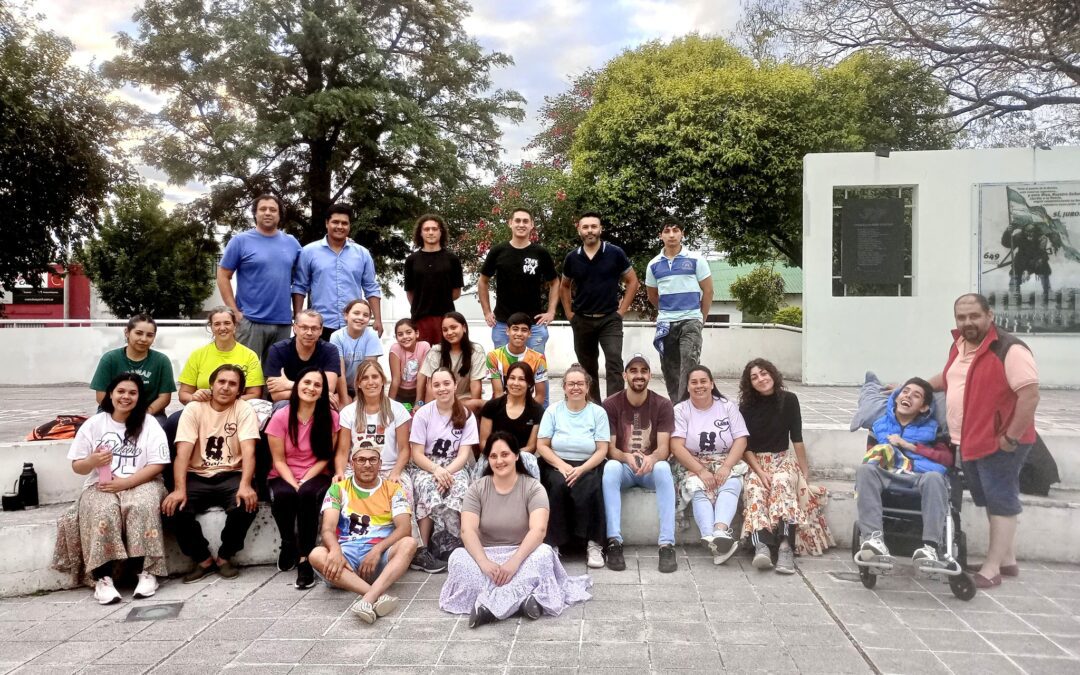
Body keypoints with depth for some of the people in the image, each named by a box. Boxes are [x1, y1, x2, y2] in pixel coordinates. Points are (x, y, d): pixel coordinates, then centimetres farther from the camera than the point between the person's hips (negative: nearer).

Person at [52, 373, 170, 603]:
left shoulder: (149, 423, 3)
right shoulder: (93, 424, 8)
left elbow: (157, 465, -4)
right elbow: (77, 467, 9)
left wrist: (125, 482, -16)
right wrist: (92, 461, -15)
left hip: (141, 483, -1)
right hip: (100, 486, 1)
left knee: (142, 507, -34)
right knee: (102, 512, -32)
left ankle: (146, 571, -27)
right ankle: (102, 577, -30)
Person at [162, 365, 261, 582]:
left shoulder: (244, 409, -2)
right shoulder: (194, 408, 0)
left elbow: (248, 450, -15)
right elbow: (183, 452, -11)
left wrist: (245, 485, -32)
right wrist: (179, 489, -26)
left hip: (231, 476, -1)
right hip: (198, 477, 1)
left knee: (247, 504, -31)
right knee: (174, 507, -26)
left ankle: (224, 558, -3)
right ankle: (203, 560, -2)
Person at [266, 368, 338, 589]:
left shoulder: (330, 417, -5)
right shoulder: (281, 417, -6)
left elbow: (325, 458, -3)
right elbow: (279, 460, -5)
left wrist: (304, 482, -16)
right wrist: (294, 484, -19)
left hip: (315, 476, 0)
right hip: (283, 477, 0)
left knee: (309, 494, -35)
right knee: (284, 495, -34)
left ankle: (304, 559, -26)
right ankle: (288, 544, -5)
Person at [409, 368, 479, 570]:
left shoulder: (467, 416, 1)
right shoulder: (423, 414, -2)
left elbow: (464, 454, -5)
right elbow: (417, 454, -5)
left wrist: (446, 472, -24)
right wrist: (436, 470, -24)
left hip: (454, 467, 1)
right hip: (425, 467, -1)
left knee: (458, 490, -34)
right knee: (430, 490, -35)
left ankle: (453, 546, -22)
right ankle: (423, 550, -26)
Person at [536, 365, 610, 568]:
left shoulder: (598, 413, 4)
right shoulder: (553, 411, 6)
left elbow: (602, 450, -2)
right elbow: (541, 445, 1)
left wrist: (581, 469, -18)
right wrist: (561, 466, -15)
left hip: (587, 467, 0)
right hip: (557, 465, 0)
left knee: (589, 487, -32)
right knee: (558, 485, -32)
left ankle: (593, 544, -23)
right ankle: (553, 542, -24)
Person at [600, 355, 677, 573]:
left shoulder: (663, 405, -4)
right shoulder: (611, 404, -5)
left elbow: (663, 448, -13)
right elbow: (609, 448, -10)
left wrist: (651, 458, -38)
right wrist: (627, 457, -33)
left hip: (651, 467, 0)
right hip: (622, 466, 0)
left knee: (663, 468, -35)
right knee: (610, 467, -35)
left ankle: (667, 545, -36)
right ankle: (614, 542, -36)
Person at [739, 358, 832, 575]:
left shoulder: (789, 400, 0)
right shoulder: (746, 406, 0)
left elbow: (797, 438, 1)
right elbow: (745, 445, -2)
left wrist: (805, 469, 0)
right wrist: (760, 472, -15)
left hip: (783, 459, 0)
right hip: (754, 461, 0)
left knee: (781, 483, -35)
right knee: (754, 489, -33)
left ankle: (785, 546, -49)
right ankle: (761, 545, -54)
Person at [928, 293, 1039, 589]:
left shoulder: (1009, 349, -18)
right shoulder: (959, 345, 9)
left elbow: (1030, 395, -22)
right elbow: (948, 378, 27)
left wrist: (1011, 438, -21)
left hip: (998, 444, -9)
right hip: (967, 442, 9)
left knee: (1001, 502, 2)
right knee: (993, 501, 17)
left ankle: (992, 568, 9)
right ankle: (1007, 559, 30)